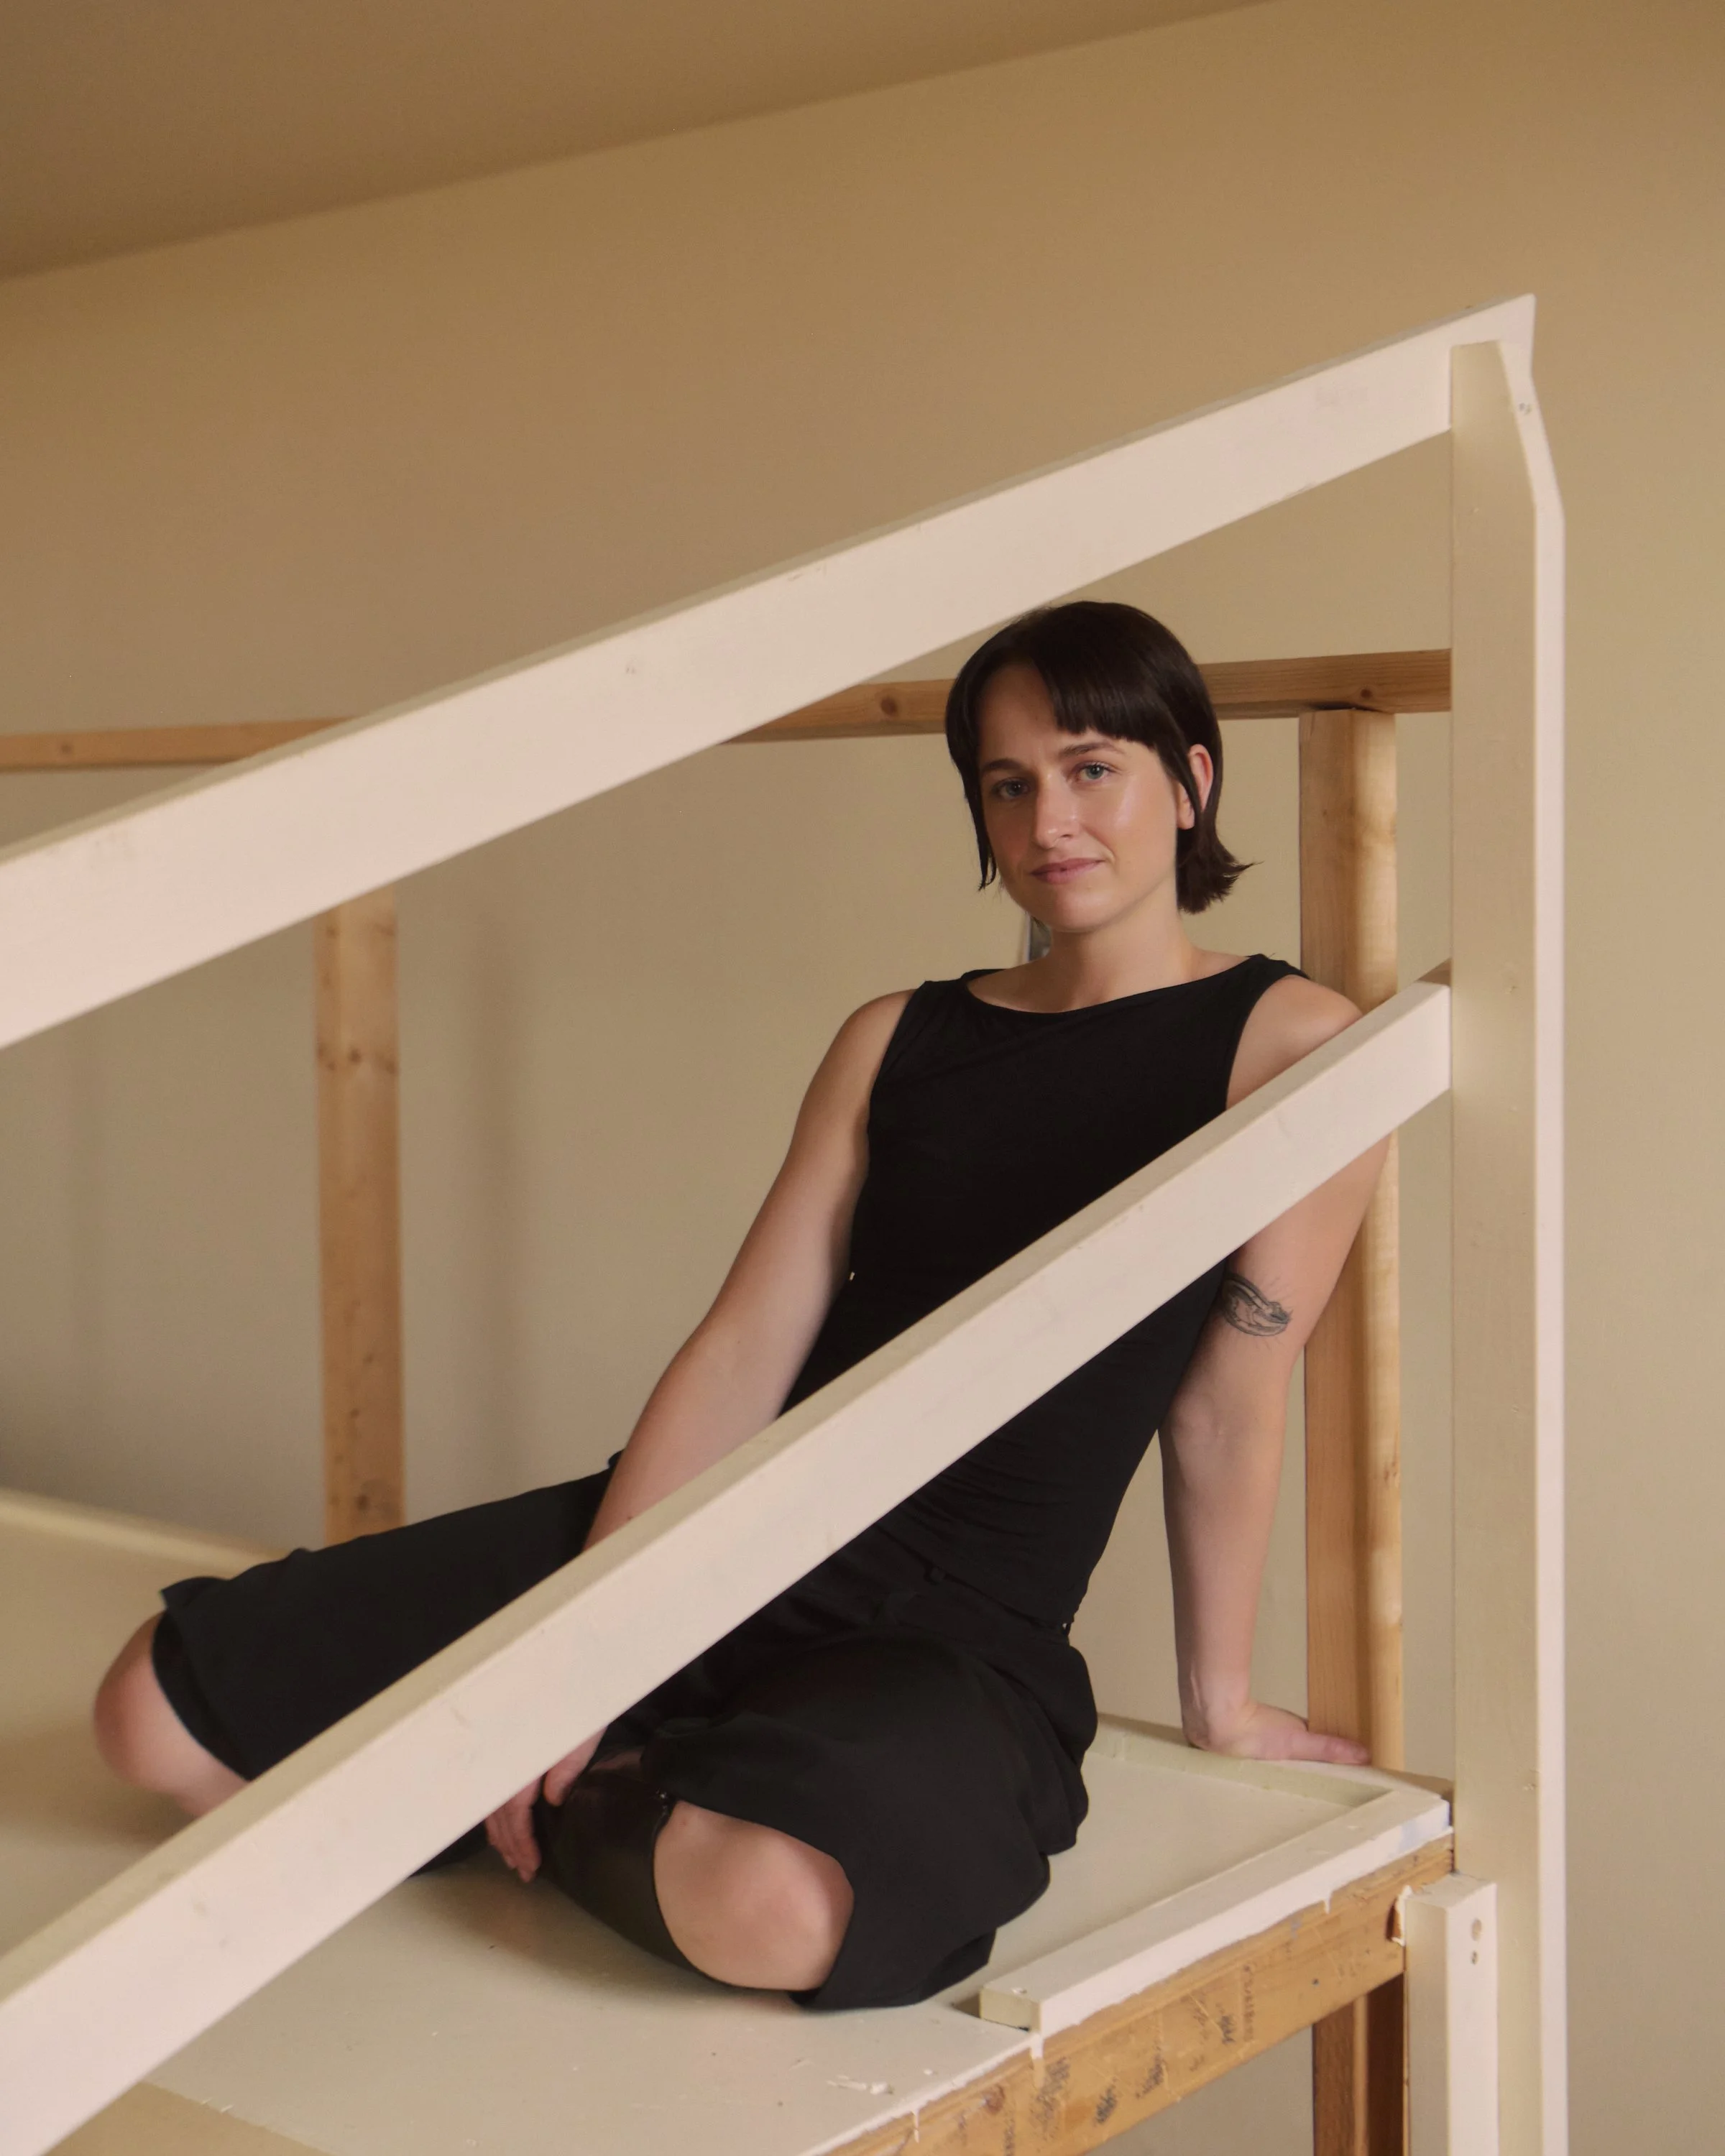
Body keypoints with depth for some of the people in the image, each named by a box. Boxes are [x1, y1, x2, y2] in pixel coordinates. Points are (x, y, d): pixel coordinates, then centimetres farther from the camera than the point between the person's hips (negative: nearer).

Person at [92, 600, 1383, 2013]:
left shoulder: (1292, 1048, -3)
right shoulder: (895, 1043, 10)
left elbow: (1227, 1407, -1)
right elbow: (744, 1353, 3)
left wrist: (1220, 1700, 6)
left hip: (962, 1631, -4)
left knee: (767, 1902, -40)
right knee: (158, 1710, -2)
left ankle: (579, 1811, -3)